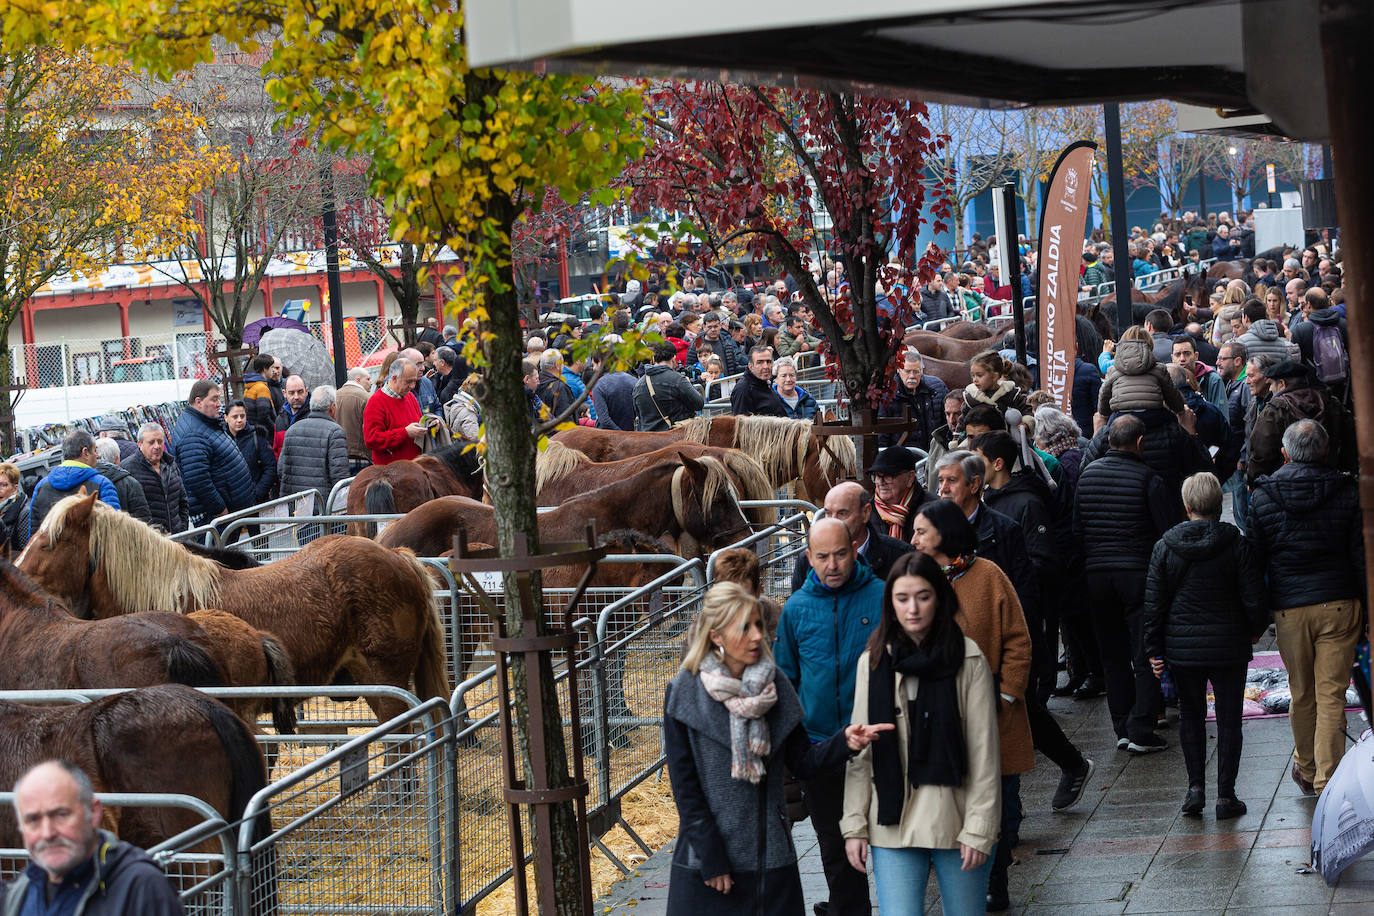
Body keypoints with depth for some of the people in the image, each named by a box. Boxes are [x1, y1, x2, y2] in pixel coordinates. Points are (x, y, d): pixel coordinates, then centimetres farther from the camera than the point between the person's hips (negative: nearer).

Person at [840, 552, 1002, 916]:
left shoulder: (968, 659, -3)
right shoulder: (873, 662, 5)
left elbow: (984, 752, -4)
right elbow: (861, 753, 7)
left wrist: (979, 830, -8)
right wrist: (854, 826, 3)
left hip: (956, 821, -1)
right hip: (892, 825, 2)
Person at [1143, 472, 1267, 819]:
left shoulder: (1165, 546, -4)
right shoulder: (1236, 544, -8)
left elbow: (1154, 604, -1)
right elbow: (1254, 598, -6)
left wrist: (1153, 648, 7)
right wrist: (1256, 630, 14)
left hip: (1182, 647, 1)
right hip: (1228, 647, -1)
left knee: (1190, 716, 17)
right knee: (1228, 719, 7)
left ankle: (1195, 786, 10)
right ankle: (1226, 795, 7)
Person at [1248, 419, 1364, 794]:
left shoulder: (1263, 496, 0)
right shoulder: (1347, 492, -2)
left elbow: (1255, 560, 4)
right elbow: (1361, 554, 0)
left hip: (1289, 608, 1)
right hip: (1339, 605, -1)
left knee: (1302, 694, 15)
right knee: (1332, 695, 1)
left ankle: (1306, 769, 30)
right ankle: (1328, 782, 0)